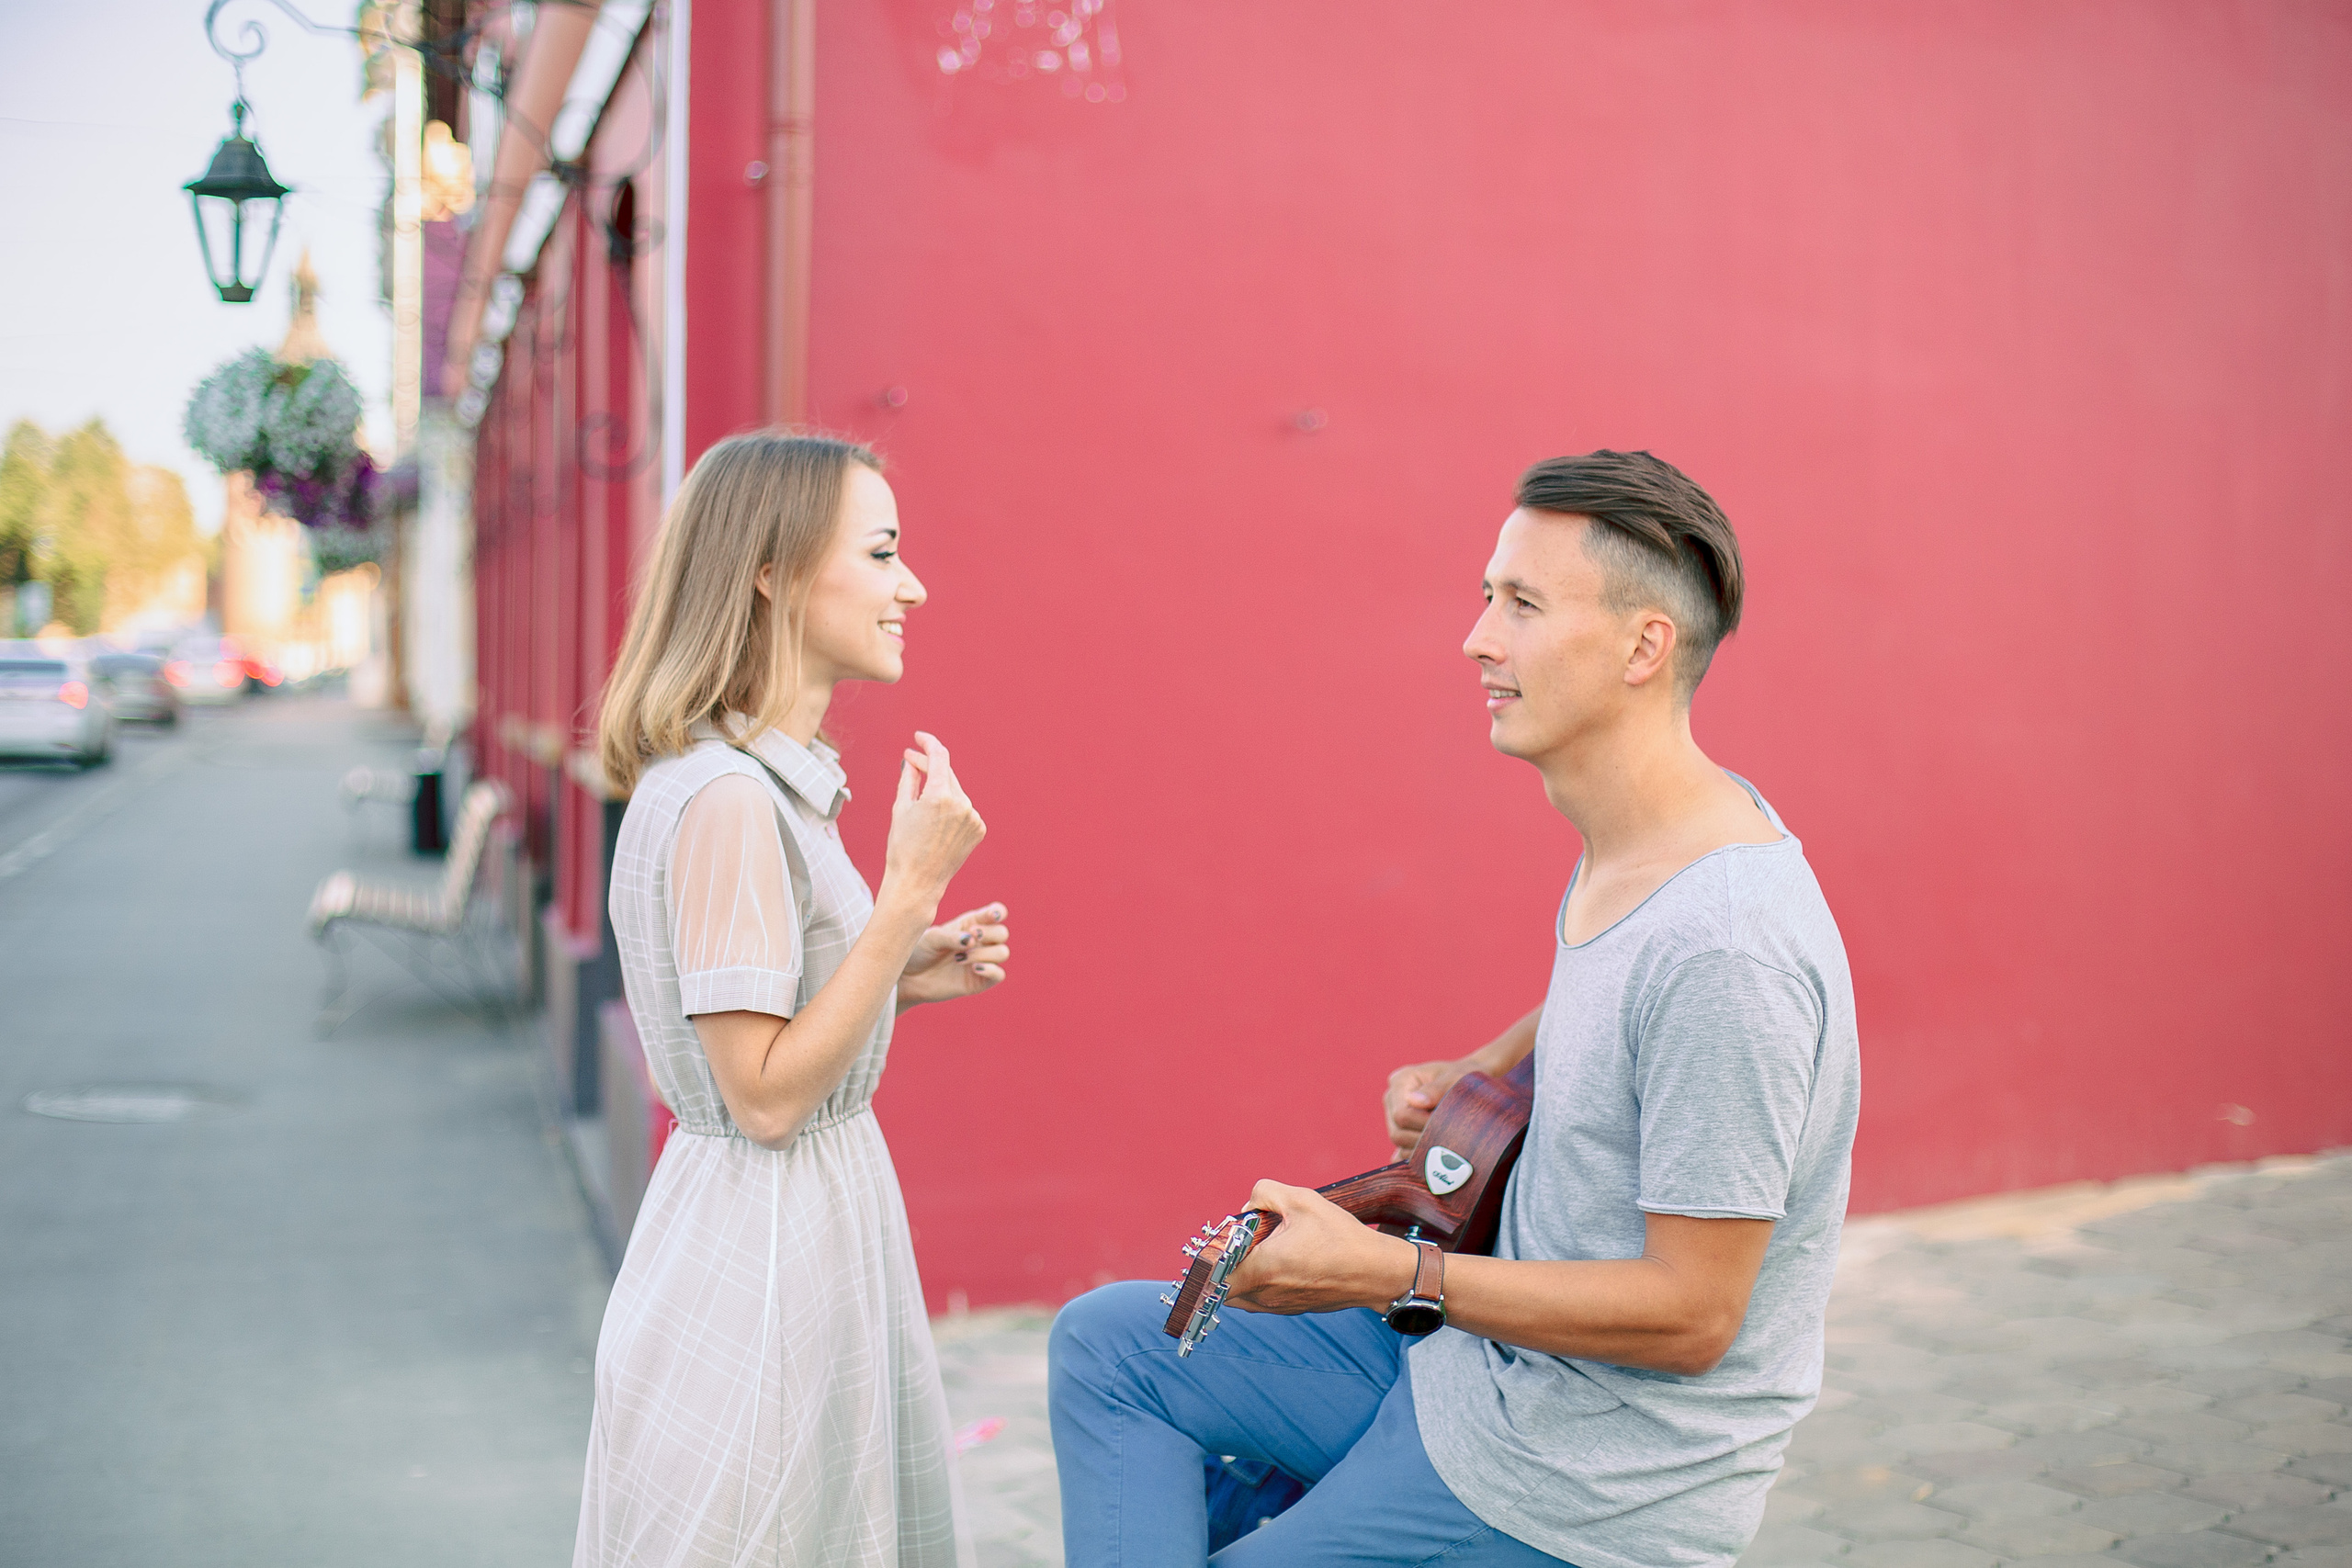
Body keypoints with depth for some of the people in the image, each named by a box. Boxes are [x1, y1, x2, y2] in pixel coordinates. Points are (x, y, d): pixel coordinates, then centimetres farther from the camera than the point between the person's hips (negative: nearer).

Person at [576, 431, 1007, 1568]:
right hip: (760, 1253, -10)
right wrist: (912, 889, -22)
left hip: (824, 1213, 10)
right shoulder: (723, 799, -21)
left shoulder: (774, 782, 9)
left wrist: (910, 976, 4)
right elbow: (765, 1093, -22)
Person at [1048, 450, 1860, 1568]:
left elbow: (1690, 1315, -25)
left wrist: (1389, 1275, -22)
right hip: (1485, 1348, 9)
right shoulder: (1645, 839, 0)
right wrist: (1477, 1075, 8)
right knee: (1107, 1344, 10)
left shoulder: (1725, 948, -29)